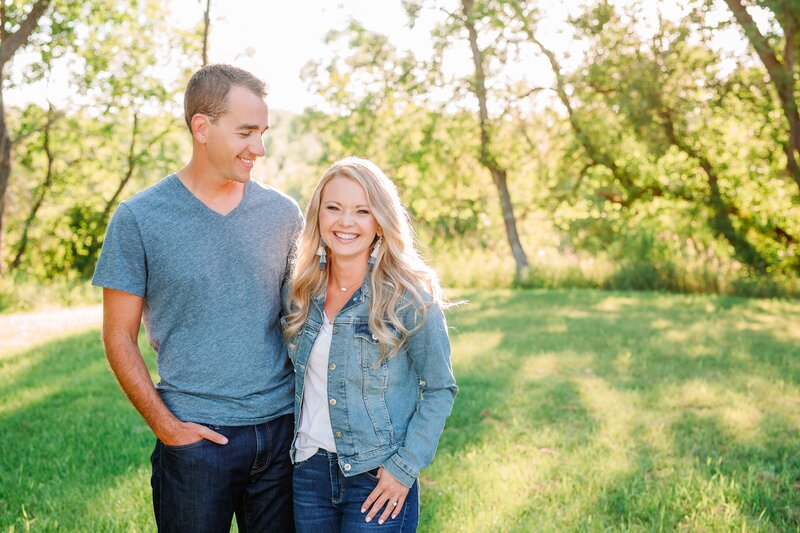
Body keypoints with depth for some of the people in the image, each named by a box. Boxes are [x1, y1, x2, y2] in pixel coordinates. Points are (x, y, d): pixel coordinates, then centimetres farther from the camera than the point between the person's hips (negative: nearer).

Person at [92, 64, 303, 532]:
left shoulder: (283, 214, 3)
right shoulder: (138, 219, -4)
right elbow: (120, 339, -1)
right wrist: (167, 426, -9)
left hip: (283, 431, 3)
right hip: (196, 437, -2)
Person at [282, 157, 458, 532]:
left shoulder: (408, 296, -12)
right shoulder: (302, 292, 1)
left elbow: (439, 389, -7)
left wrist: (405, 467, -13)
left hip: (377, 477, -4)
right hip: (309, 470, 4)